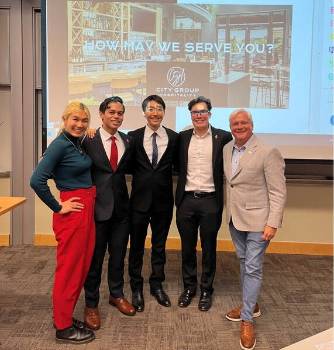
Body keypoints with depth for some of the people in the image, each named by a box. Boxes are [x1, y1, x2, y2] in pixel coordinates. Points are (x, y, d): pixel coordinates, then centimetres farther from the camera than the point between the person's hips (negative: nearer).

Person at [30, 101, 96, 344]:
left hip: (87, 209, 9)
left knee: (82, 266, 15)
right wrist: (57, 207, -16)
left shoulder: (78, 143, 10)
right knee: (69, 268, 2)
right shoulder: (60, 144, -15)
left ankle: (65, 316, 30)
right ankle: (63, 328, 17)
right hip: (73, 211, -9)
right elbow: (37, 180, -23)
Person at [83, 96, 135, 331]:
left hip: (121, 206, 4)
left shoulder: (128, 141, 4)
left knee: (119, 254, 17)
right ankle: (91, 303, 26)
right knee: (95, 257, 8)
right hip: (97, 206, -4)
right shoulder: (88, 140, -8)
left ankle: (117, 295, 38)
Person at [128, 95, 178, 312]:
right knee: (137, 246, 9)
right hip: (139, 199, -1)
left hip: (163, 200, 1)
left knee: (160, 245, 15)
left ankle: (157, 285, 32)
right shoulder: (133, 137, -2)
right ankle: (137, 288, 26)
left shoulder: (174, 137, 0)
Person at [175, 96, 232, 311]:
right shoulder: (183, 137, 6)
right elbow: (178, 166, 13)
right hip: (187, 199, 2)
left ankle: (206, 290, 26)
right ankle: (189, 287, 29)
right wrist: (179, 195, 4)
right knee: (187, 247, 12)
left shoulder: (223, 137, -3)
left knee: (209, 248, 9)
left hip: (210, 200, -2)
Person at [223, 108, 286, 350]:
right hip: (235, 218, 6)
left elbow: (278, 192, -14)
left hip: (257, 220, -6)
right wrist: (229, 212, 7)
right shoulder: (227, 150, 4)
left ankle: (247, 319, 12)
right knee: (244, 263, 18)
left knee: (253, 268, -1)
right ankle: (251, 305, 36)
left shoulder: (268, 152, -15)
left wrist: (273, 223, -18)